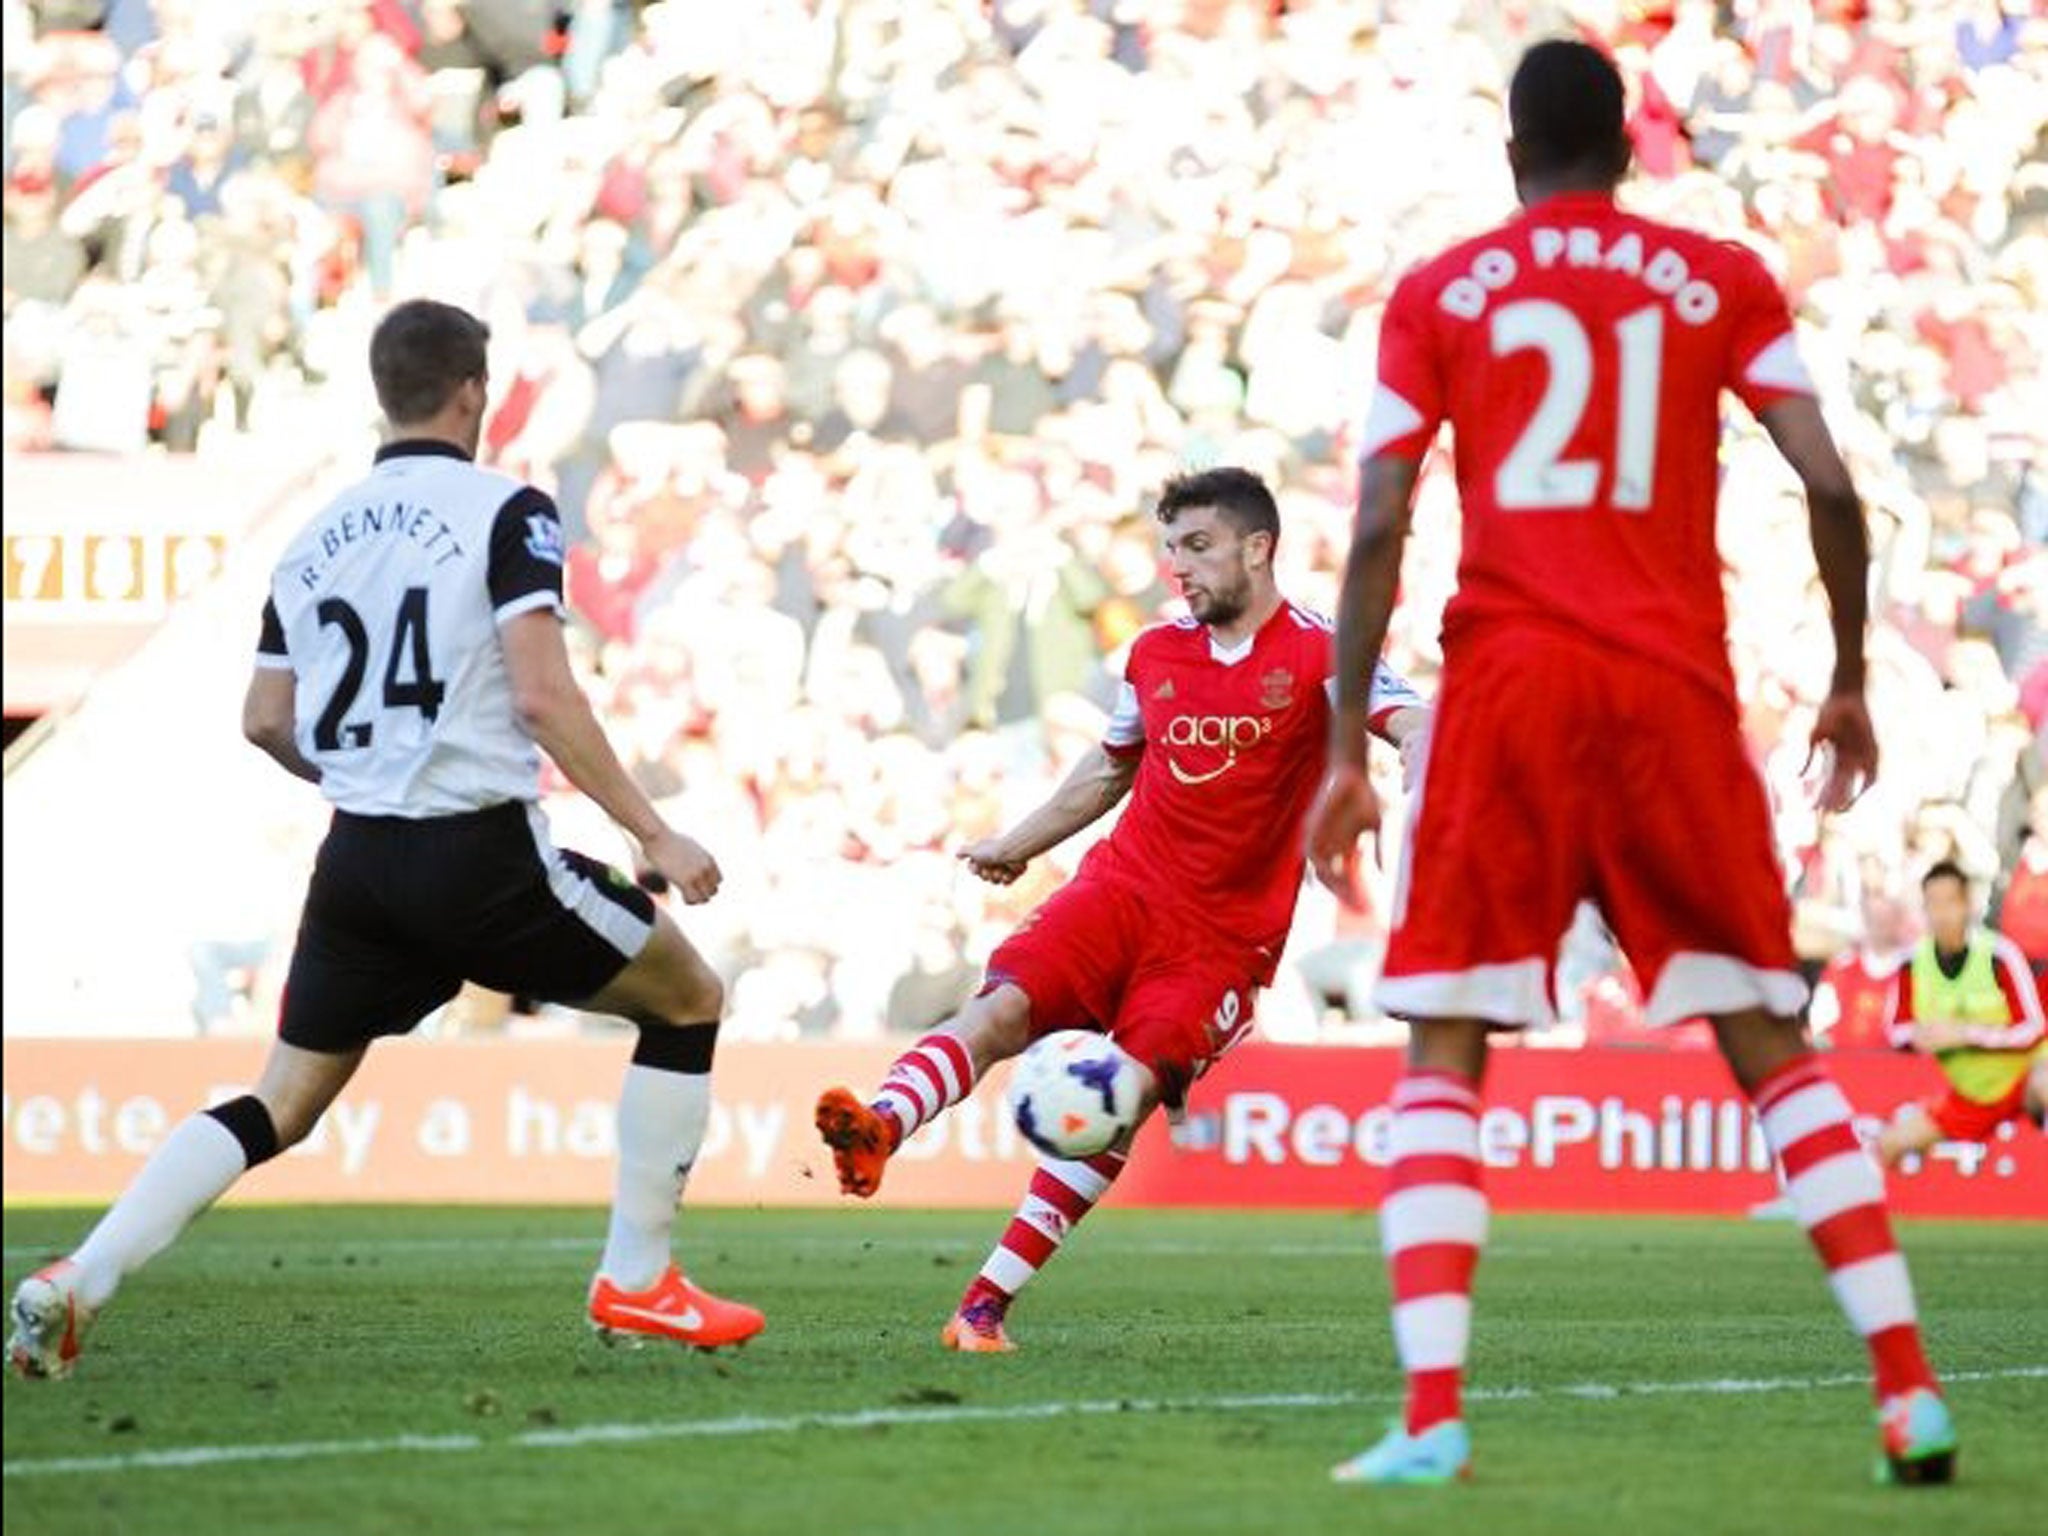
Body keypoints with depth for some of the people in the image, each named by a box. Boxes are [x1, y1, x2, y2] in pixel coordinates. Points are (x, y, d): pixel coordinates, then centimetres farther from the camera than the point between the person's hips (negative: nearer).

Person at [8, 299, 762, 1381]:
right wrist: (654, 835, -12)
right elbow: (541, 693, -16)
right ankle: (636, 1283, 13)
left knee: (280, 1105, 13)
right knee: (688, 1000, 14)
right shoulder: (504, 511, -7)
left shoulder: (317, 536, 11)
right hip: (481, 852, -5)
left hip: (358, 857, 5)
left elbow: (265, 721, 13)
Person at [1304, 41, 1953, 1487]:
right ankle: (1909, 1391, 3)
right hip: (1676, 690, 1)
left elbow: (1380, 528, -1)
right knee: (1772, 1046, 10)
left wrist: (1346, 751, 1)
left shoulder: (1438, 296, 8)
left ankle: (1432, 1418, -14)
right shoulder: (1724, 281, 9)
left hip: (1506, 685, -1)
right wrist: (1850, 683, 12)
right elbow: (1830, 486, 0)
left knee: (1444, 1056, 2)